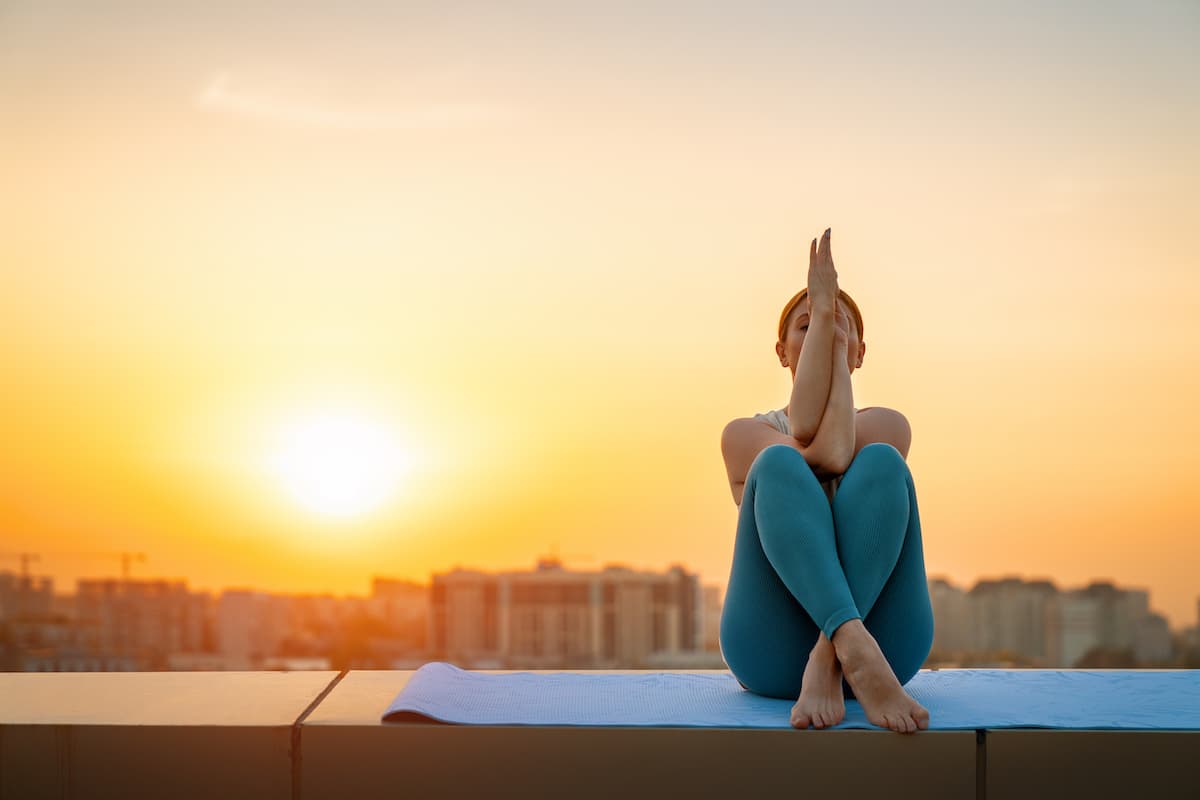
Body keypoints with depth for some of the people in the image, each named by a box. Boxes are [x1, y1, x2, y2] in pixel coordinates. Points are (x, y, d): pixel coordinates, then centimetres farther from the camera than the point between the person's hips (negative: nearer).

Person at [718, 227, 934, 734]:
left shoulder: (887, 425, 19)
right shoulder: (744, 434, 17)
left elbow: (837, 454, -6)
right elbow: (805, 440, -8)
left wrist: (835, 333, 4)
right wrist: (821, 315, -3)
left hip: (885, 637, 1)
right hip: (772, 650, -1)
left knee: (881, 463, -23)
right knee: (779, 464, -27)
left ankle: (831, 658, -40)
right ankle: (857, 654, -50)